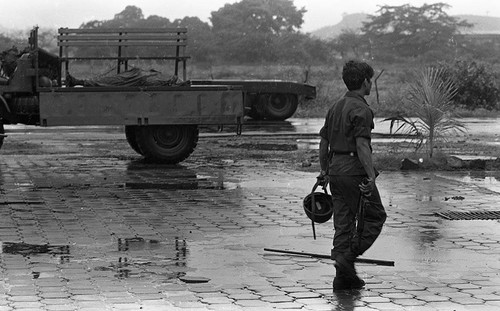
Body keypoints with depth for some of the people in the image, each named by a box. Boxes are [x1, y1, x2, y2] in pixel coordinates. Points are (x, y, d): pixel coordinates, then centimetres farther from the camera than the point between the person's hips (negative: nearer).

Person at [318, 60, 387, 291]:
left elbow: (323, 141, 17)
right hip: (355, 170, -8)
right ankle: (347, 256, -7)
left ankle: (344, 276, 10)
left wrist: (324, 171, 25)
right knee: (375, 216, 6)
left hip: (336, 169, 8)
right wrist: (371, 177, -23)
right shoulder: (361, 109, -13)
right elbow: (362, 145, -21)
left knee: (343, 222, 10)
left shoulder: (336, 107, 14)